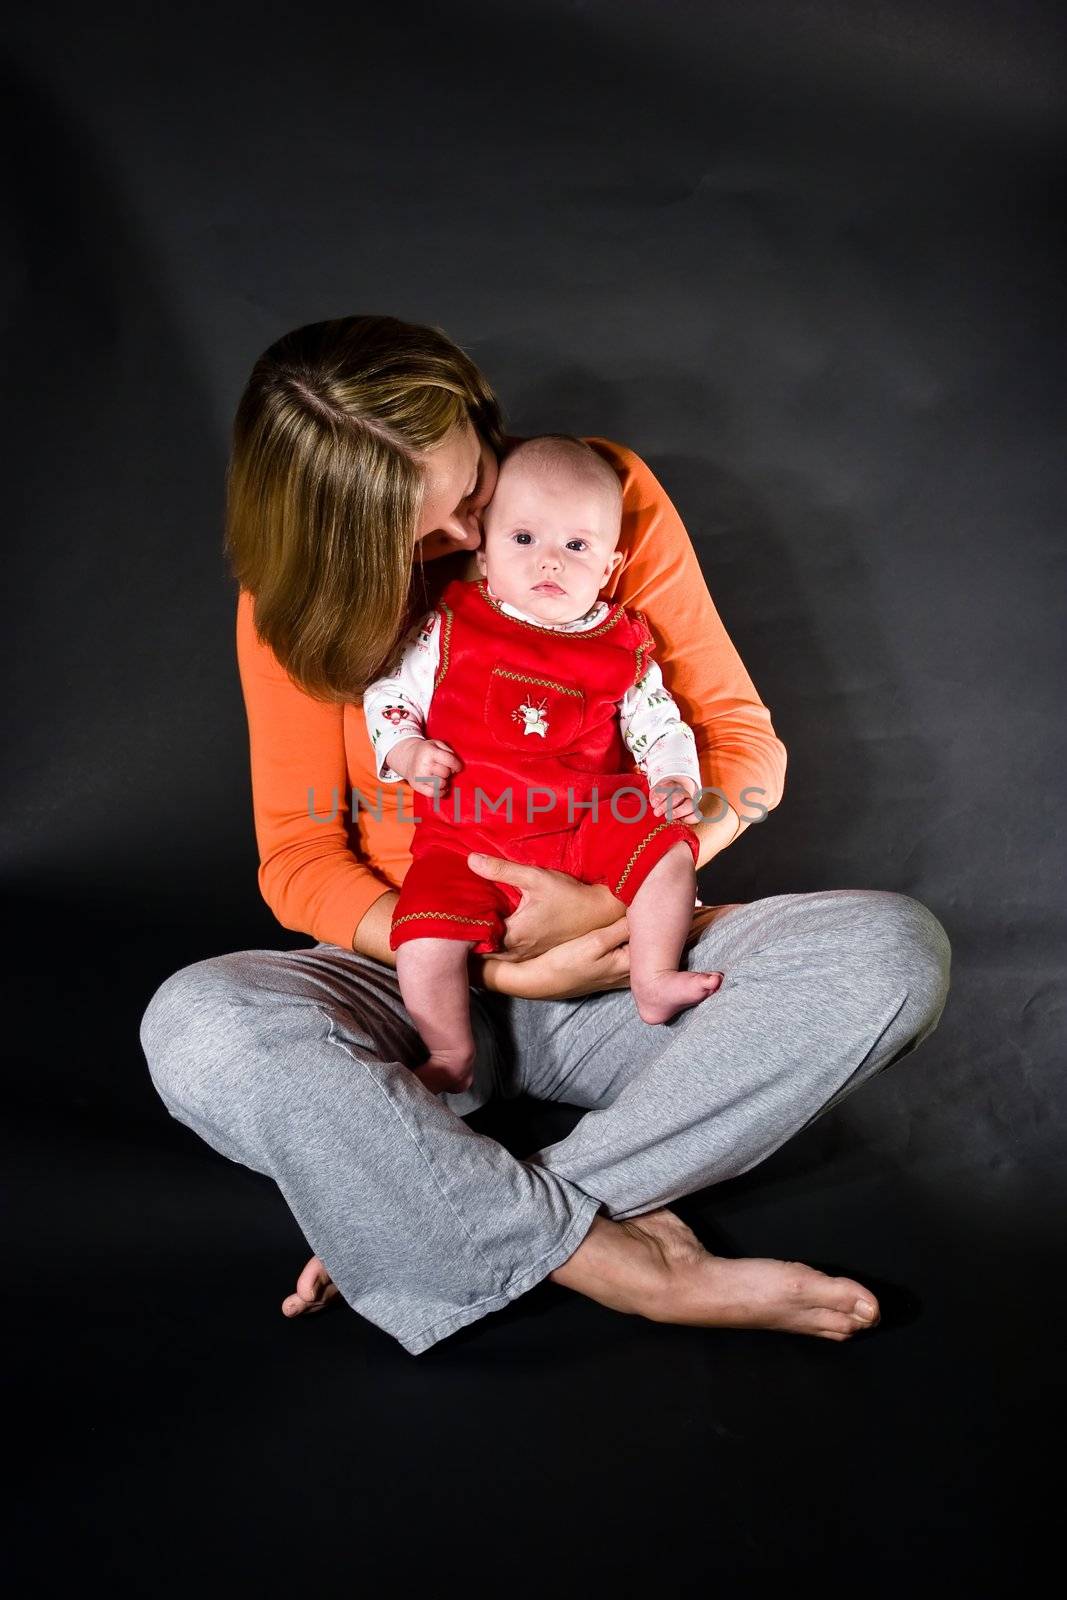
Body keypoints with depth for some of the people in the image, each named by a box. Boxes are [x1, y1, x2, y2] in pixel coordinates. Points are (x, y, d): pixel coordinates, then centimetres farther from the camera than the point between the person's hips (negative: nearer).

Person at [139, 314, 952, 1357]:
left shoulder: (608, 493, -6)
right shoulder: (298, 604, -5)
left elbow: (743, 746, -4)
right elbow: (299, 857, -3)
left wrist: (606, 904, -22)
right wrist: (491, 965, -20)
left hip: (620, 960, 1)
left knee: (898, 947, -27)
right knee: (192, 1026, -31)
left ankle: (410, 1219, -30)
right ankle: (631, 1266, -30)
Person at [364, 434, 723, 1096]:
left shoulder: (622, 647, 6)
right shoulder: (448, 628, 1)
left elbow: (658, 724, 13)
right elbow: (389, 692, 7)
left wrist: (675, 781, -6)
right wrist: (407, 752, -12)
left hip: (590, 828, 2)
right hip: (467, 839, -2)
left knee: (667, 848, -19)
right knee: (425, 937, -23)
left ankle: (654, 983, -3)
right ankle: (453, 1060, 0)